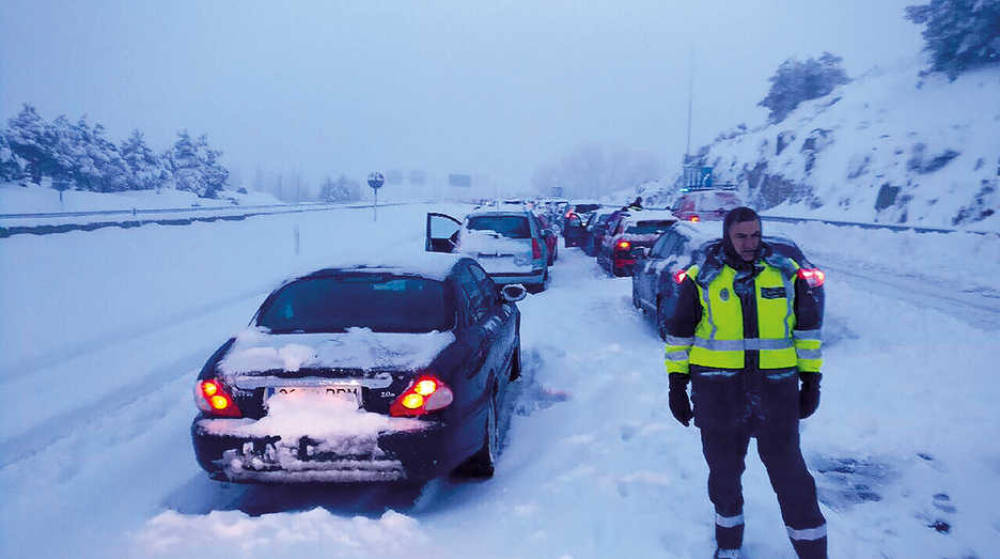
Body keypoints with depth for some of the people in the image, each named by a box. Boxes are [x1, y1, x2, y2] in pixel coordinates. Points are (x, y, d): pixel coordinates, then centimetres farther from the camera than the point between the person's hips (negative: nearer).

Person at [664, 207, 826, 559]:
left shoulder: (786, 273, 4)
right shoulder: (703, 277, 0)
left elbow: (808, 328, 11)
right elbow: (679, 332, 6)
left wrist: (811, 380, 8)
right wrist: (677, 382, 3)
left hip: (776, 388, 0)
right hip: (717, 391, 0)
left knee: (789, 472, 4)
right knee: (724, 469, 12)